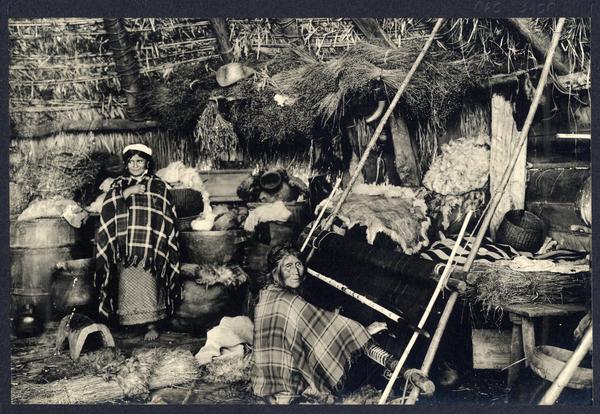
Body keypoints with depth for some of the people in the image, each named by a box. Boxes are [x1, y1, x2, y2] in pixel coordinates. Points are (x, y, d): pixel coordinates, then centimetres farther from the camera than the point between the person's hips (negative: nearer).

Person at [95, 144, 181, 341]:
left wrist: (162, 245, -3)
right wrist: (126, 193, -13)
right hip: (125, 248, 2)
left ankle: (152, 323, -1)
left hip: (149, 248, -2)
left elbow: (167, 217, 5)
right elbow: (106, 209, -2)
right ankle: (128, 321, 10)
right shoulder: (118, 185, 13)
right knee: (127, 284, -1)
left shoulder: (158, 186, 8)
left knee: (149, 286, -6)